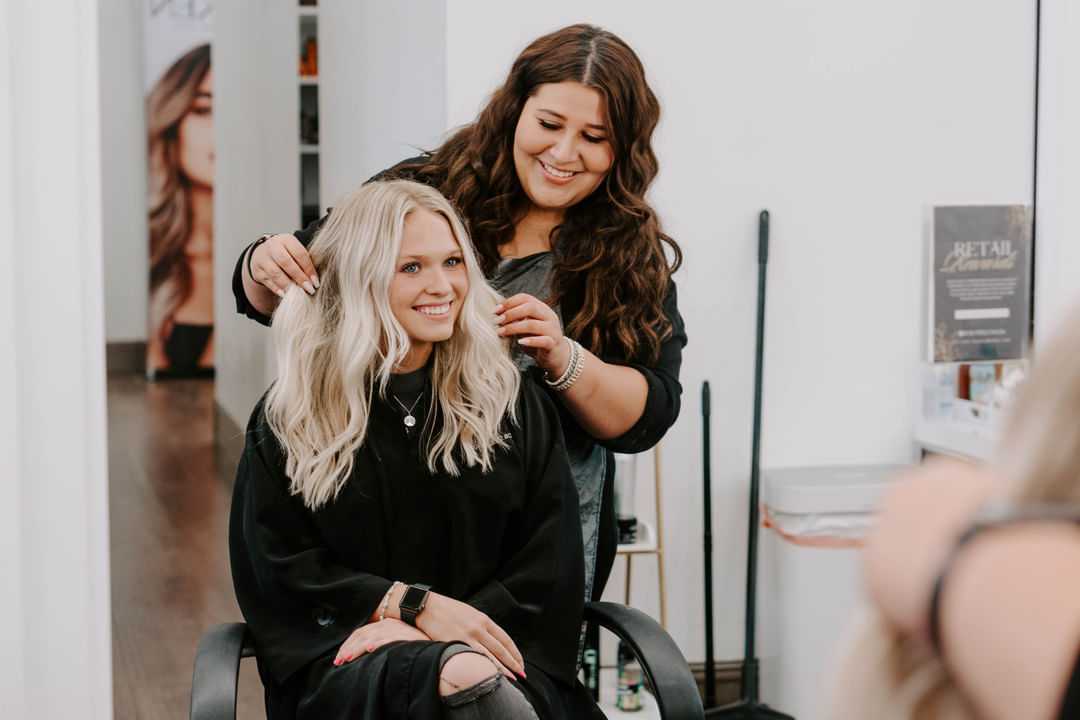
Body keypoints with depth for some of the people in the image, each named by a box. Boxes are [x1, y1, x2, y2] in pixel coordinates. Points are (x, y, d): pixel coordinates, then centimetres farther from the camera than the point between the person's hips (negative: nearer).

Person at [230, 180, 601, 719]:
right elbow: (278, 565, 4)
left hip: (488, 647, 2)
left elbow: (549, 565, 8)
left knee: (466, 671, -37)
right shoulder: (292, 417, 10)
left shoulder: (515, 406, 12)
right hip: (348, 663, -1)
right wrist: (414, 606, -10)